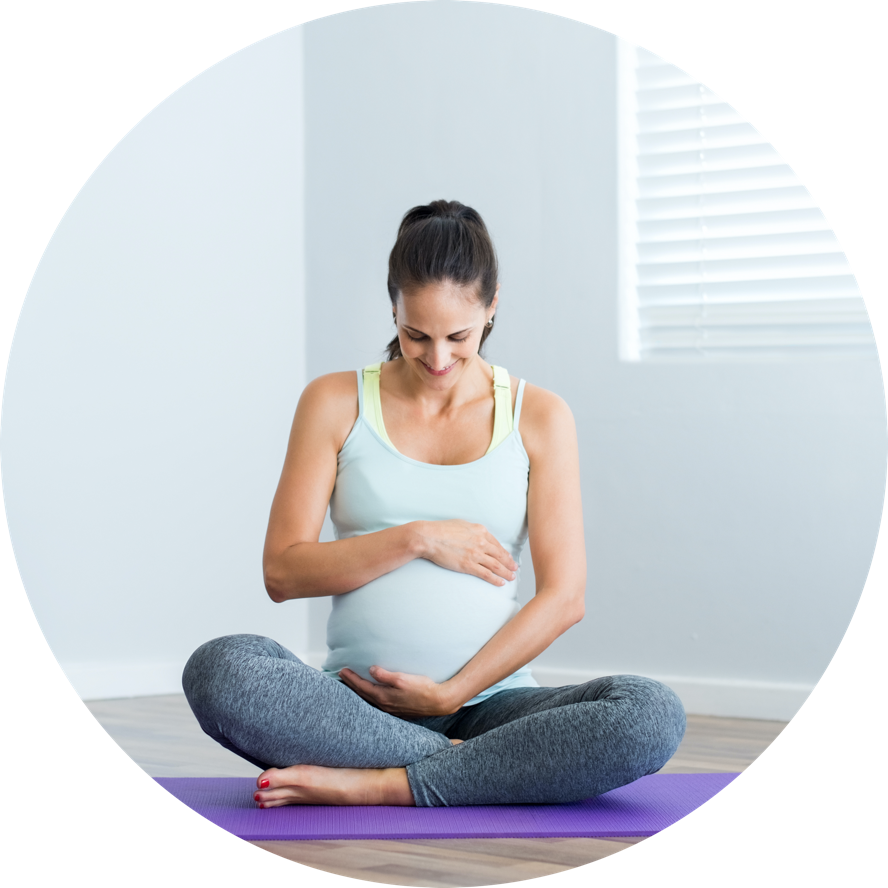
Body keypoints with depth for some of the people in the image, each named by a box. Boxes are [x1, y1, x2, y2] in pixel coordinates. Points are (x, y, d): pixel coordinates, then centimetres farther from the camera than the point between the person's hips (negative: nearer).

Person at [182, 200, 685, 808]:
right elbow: (283, 572, 1)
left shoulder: (539, 417, 6)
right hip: (358, 706, 0)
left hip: (488, 704, 0)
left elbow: (564, 597, -1)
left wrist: (450, 693, -10)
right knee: (219, 668, -32)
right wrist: (416, 539, -9)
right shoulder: (335, 404, 7)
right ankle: (463, 766, -23)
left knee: (654, 717, -30)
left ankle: (382, 785, -25)